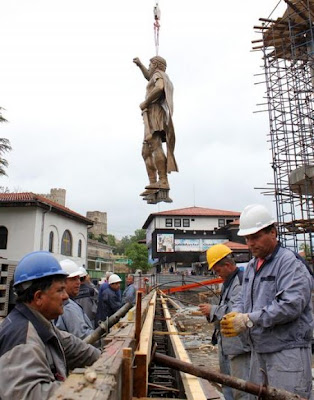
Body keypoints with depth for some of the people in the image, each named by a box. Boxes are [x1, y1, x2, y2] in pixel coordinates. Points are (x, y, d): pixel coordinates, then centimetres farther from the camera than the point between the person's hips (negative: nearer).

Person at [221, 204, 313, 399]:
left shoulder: (290, 262, -15)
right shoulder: (251, 266, 12)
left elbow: (291, 305, -25)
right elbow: (243, 299, 18)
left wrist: (248, 320, -22)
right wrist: (236, 314, -5)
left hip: (288, 352, -8)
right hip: (259, 351, 8)